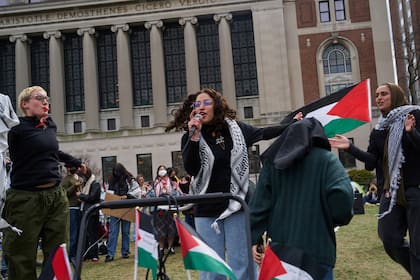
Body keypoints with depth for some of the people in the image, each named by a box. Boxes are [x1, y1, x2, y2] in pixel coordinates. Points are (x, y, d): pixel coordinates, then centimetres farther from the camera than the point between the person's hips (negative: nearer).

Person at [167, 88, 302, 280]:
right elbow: (191, 169, -13)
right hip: (206, 210, 0)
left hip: (236, 205, 1)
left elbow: (262, 133, 19)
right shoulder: (190, 137, 0)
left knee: (241, 264, 7)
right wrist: (194, 136, -22)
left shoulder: (235, 129, 3)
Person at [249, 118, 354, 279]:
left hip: (280, 247, 4)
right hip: (315, 247, -3)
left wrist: (254, 239, 5)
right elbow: (342, 195, -18)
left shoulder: (273, 160, 7)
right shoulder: (326, 159, -4)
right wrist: (338, 219, 2)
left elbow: (260, 201, 3)